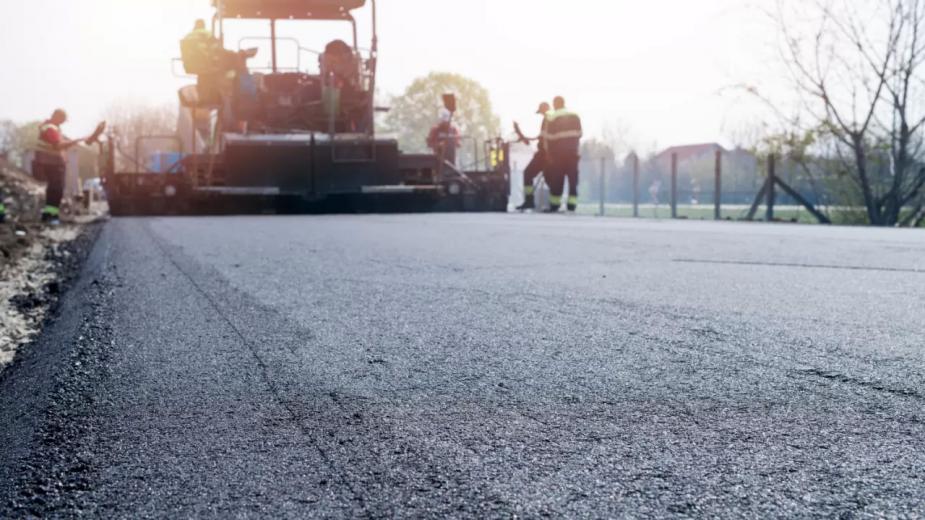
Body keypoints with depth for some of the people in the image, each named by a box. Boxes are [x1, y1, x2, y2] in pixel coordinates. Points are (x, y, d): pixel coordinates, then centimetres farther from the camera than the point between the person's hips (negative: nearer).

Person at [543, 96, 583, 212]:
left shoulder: (551, 117, -5)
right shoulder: (575, 116, 7)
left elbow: (549, 137, -7)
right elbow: (579, 134, 6)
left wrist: (549, 153, -2)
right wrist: (578, 150, 13)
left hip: (558, 152, -3)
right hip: (573, 151, 3)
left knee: (557, 179, 2)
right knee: (573, 177, 5)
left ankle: (555, 204, 3)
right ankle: (572, 204, 0)